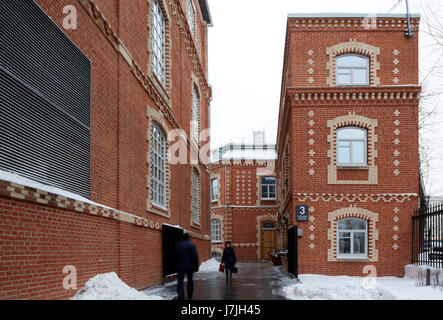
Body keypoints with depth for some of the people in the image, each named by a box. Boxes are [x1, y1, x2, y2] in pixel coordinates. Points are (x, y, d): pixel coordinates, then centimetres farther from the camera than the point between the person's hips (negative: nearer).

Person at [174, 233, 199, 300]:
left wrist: (176, 266, 16)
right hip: (189, 266, 0)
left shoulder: (177, 245, 2)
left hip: (180, 267, 0)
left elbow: (175, 257, 8)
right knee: (190, 281, 16)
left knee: (180, 282, -2)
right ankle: (190, 297, 25)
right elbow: (195, 257, -9)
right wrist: (196, 267, -6)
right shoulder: (192, 245, -4)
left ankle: (181, 297, -19)